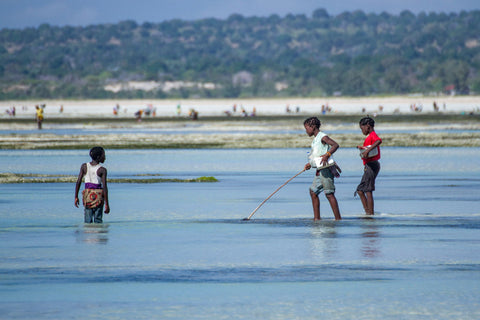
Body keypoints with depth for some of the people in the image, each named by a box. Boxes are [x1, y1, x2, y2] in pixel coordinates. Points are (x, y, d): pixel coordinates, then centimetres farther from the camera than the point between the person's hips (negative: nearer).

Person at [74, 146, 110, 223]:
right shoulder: (102, 170, -10)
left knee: (88, 221, 8)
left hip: (87, 194, 3)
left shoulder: (84, 166, 0)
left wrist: (76, 197, 7)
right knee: (98, 221, 2)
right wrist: (106, 204, -9)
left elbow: (78, 182, -1)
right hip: (98, 195, -3)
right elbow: (105, 187, -12)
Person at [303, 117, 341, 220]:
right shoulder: (315, 139, 19)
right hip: (320, 171, 11)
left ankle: (338, 218, -12)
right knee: (313, 192, 13)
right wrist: (310, 164, 22)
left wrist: (327, 154, -37)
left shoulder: (323, 137, -11)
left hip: (326, 169, -11)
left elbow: (335, 145, -25)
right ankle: (317, 218, 16)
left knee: (329, 194, -12)